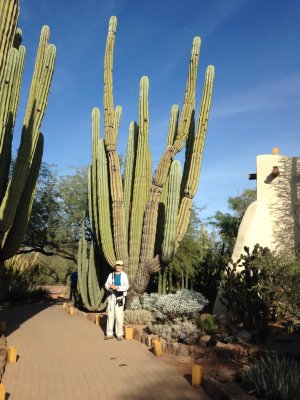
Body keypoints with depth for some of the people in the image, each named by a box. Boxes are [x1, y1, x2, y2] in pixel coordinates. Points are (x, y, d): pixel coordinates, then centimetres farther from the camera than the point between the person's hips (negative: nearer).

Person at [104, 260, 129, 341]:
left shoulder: (124, 275, -1)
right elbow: (106, 285, 7)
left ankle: (119, 334, 6)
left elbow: (126, 287, -9)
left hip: (120, 297, -3)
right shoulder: (111, 275, 10)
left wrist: (117, 287, -21)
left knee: (119, 315, -4)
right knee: (110, 314, 6)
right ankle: (109, 334, 15)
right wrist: (110, 286, -16)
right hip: (111, 296, 4)